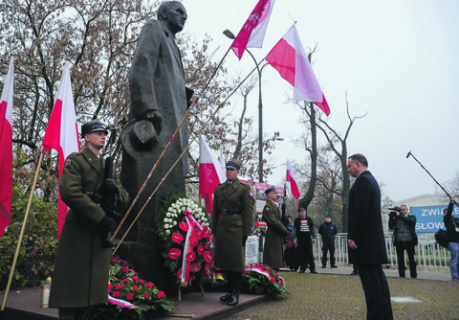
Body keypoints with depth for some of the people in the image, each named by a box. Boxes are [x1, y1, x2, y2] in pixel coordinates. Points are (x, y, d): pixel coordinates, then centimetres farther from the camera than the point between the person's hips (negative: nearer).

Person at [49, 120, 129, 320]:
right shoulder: (75, 160, -2)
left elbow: (125, 199, 15)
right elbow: (69, 192, -18)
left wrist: (116, 188, -9)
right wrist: (101, 216, -19)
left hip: (101, 233, 7)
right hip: (78, 230, -6)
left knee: (93, 285, 10)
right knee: (73, 282, -1)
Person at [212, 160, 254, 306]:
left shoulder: (243, 188, -3)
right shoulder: (219, 188, 12)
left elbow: (248, 211, -6)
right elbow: (215, 210, 14)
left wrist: (246, 232, -10)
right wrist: (214, 229, 10)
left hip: (236, 228, -5)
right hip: (222, 228, 5)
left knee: (236, 262, 2)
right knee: (224, 261, 13)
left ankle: (235, 294, 14)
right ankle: (230, 290, 28)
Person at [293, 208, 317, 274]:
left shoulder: (309, 219, 9)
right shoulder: (297, 220, 4)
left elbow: (312, 228, 12)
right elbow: (294, 229, 4)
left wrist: (314, 237, 6)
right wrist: (294, 239, -3)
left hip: (308, 239, 1)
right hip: (300, 239, -1)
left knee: (310, 254, -1)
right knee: (301, 254, 0)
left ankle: (312, 268, 4)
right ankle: (302, 268, 10)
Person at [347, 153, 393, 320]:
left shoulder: (363, 180, -13)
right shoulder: (371, 180, 19)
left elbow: (360, 211, -21)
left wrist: (352, 236, -17)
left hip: (365, 240, -10)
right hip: (374, 239, 10)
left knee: (370, 280, -7)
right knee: (378, 278, 14)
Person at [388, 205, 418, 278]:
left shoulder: (412, 217, 8)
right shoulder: (396, 217, 12)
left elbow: (411, 222, -13)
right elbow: (391, 227, 5)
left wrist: (400, 215, -13)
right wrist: (391, 217, -3)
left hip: (409, 241, -2)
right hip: (399, 241, 2)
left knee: (411, 258, 2)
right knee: (400, 259, 3)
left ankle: (414, 276, 11)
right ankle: (402, 276, 9)